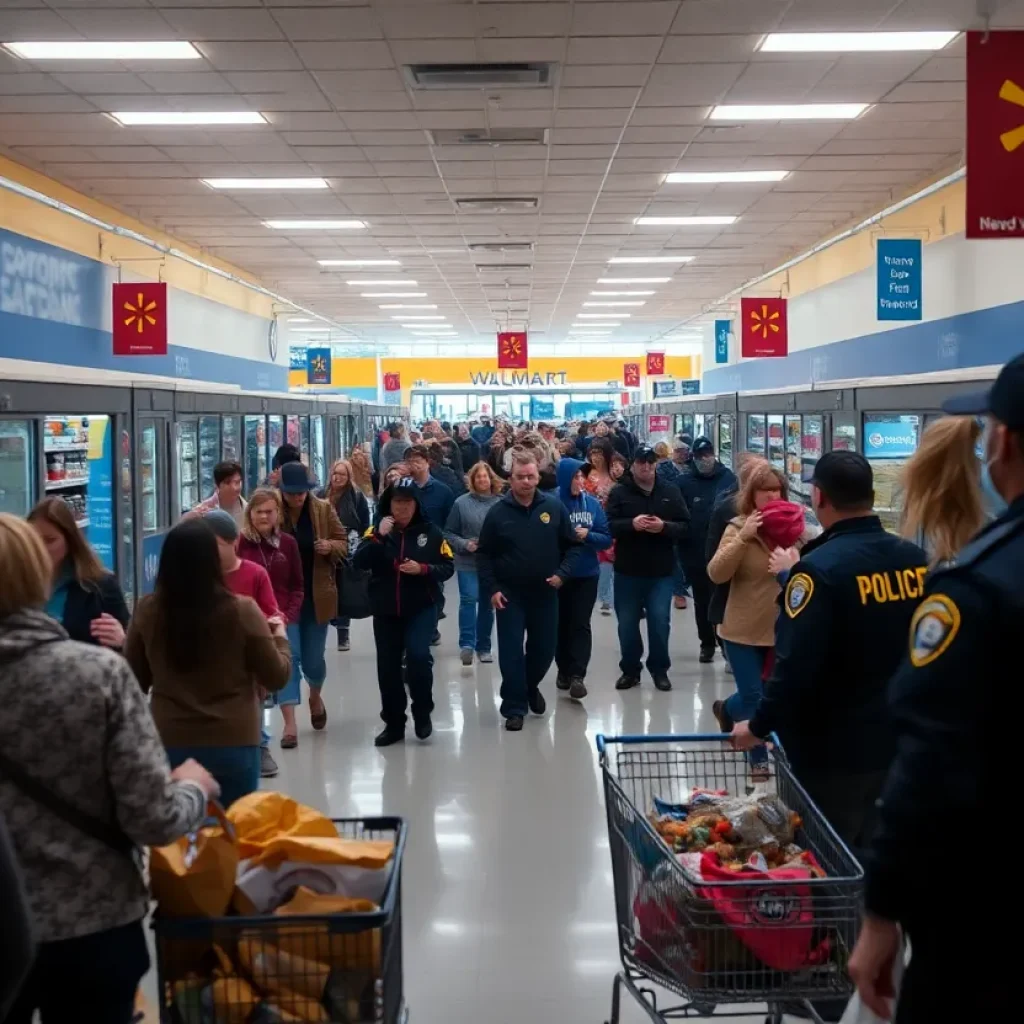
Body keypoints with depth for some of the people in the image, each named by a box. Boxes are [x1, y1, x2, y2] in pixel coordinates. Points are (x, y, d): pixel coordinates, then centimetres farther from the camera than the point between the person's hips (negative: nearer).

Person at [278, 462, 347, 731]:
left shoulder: (324, 509, -4)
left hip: (317, 596, 1)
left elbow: (343, 544, 4)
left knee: (313, 658, 7)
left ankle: (315, 697, 40)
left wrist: (330, 547, -18)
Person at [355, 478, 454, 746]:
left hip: (421, 608, -3)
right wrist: (378, 537, -21)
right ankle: (394, 723, 23)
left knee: (417, 656, -21)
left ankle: (423, 713, 2)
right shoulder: (377, 531, 2)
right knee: (387, 666, 8)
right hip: (385, 611, 3)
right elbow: (359, 563, -11)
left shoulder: (430, 532, -2)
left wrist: (423, 569, -18)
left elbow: (448, 567, -2)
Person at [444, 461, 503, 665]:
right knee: (468, 599, -15)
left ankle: (483, 646, 22)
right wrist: (464, 544, -14)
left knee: (487, 603, 11)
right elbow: (449, 533, 1)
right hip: (468, 563, -1)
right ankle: (466, 644, -15)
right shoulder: (461, 503, -5)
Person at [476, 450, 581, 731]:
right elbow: (484, 555, -1)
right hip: (509, 594, -2)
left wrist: (562, 573, -10)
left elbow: (573, 545, 4)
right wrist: (491, 589, -10)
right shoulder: (498, 513, -7)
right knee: (511, 652, -2)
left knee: (545, 649, 12)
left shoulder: (555, 508, -4)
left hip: (545, 593, 2)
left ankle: (531, 685, 41)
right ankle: (514, 708, 9)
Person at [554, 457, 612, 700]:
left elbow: (607, 539, 1)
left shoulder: (593, 503, 0)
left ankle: (577, 675, -10)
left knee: (580, 624, -6)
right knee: (562, 623, 11)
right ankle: (564, 670, 26)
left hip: (586, 574, 1)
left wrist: (588, 535, -16)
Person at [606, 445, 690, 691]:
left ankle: (659, 669, 19)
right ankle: (630, 669, 21)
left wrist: (664, 527, -19)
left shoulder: (671, 492, 4)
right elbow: (608, 524, -9)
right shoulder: (619, 492, -1)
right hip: (628, 570, 0)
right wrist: (631, 524, -25)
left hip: (661, 571, 1)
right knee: (627, 623, 7)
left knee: (660, 622, 3)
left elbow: (684, 526, 0)